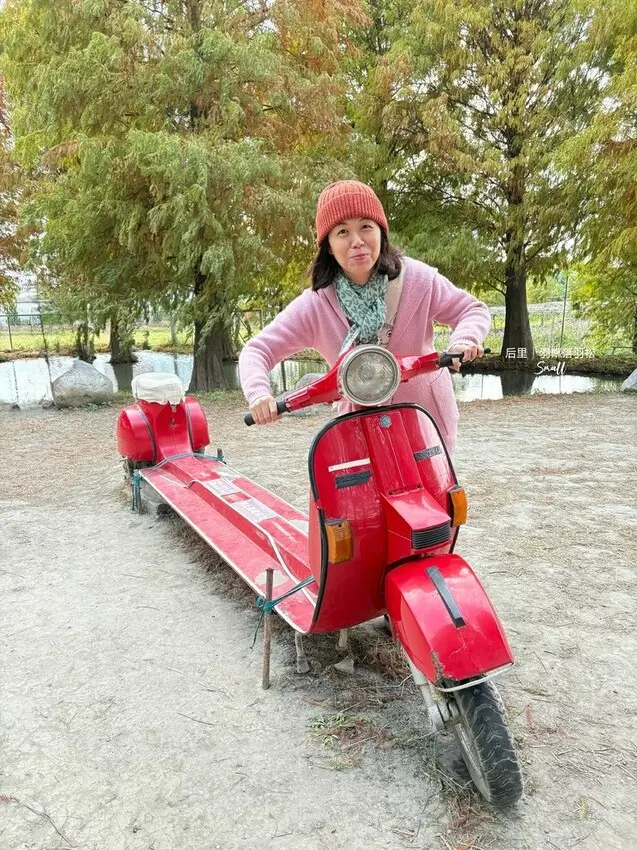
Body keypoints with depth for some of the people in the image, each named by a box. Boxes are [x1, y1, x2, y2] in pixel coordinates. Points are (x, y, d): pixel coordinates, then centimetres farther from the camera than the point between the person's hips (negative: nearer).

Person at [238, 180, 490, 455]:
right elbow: (257, 350, -12)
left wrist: (464, 338, -27)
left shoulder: (417, 279, -14)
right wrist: (258, 393, -34)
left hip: (427, 413, 1)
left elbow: (473, 310, -3)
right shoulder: (314, 304, -15)